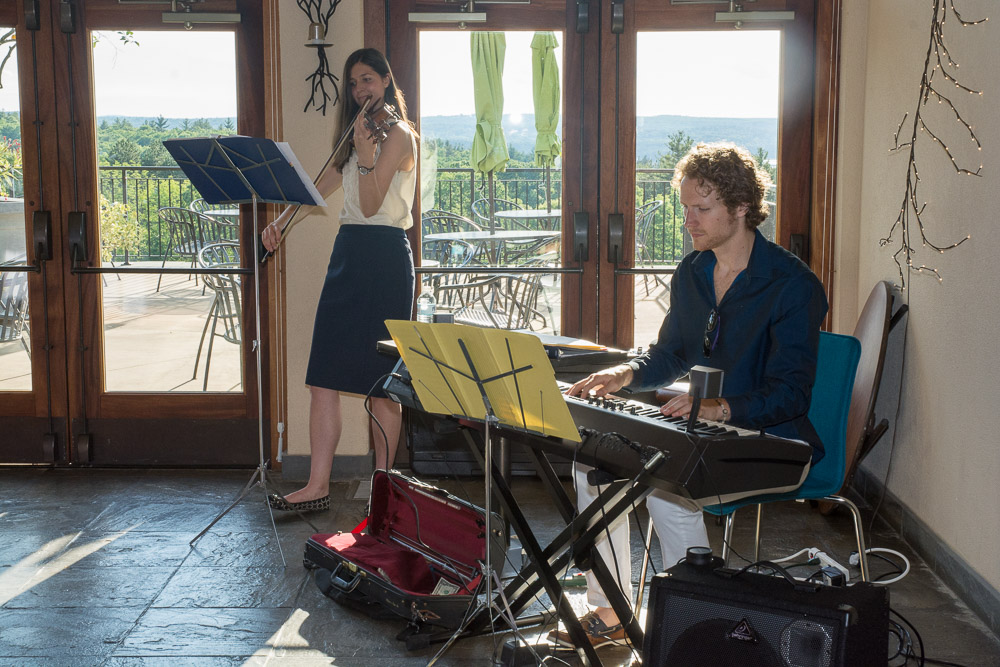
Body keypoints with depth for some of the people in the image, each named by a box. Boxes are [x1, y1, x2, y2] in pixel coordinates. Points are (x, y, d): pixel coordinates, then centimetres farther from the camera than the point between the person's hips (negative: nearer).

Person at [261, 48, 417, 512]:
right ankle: (318, 485, 2)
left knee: (381, 378, -2)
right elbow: (319, 189, 23)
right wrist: (280, 222, 11)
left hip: (384, 257, -8)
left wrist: (366, 156, -30)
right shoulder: (355, 135, 20)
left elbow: (371, 204, -15)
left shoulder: (397, 134, -6)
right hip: (348, 253, 8)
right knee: (324, 373, 1)